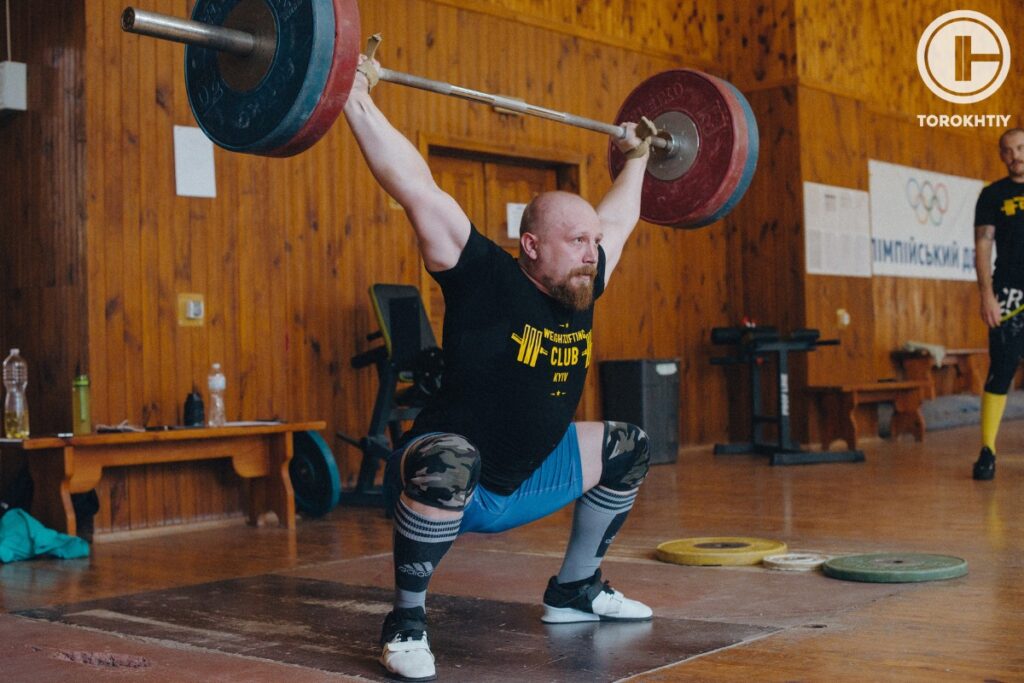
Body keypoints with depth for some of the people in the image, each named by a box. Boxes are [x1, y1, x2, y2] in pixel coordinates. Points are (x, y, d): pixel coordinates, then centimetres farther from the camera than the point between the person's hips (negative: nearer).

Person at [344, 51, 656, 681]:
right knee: (452, 460, -42)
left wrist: (636, 158, 28)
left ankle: (575, 591, 27)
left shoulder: (579, 288, -1)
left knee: (629, 450, 13)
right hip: (444, 478, -8)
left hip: (521, 483, 8)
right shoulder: (486, 281, -20)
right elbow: (418, 190, -26)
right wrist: (357, 101, -26)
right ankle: (407, 623, -20)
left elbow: (618, 220, 18)